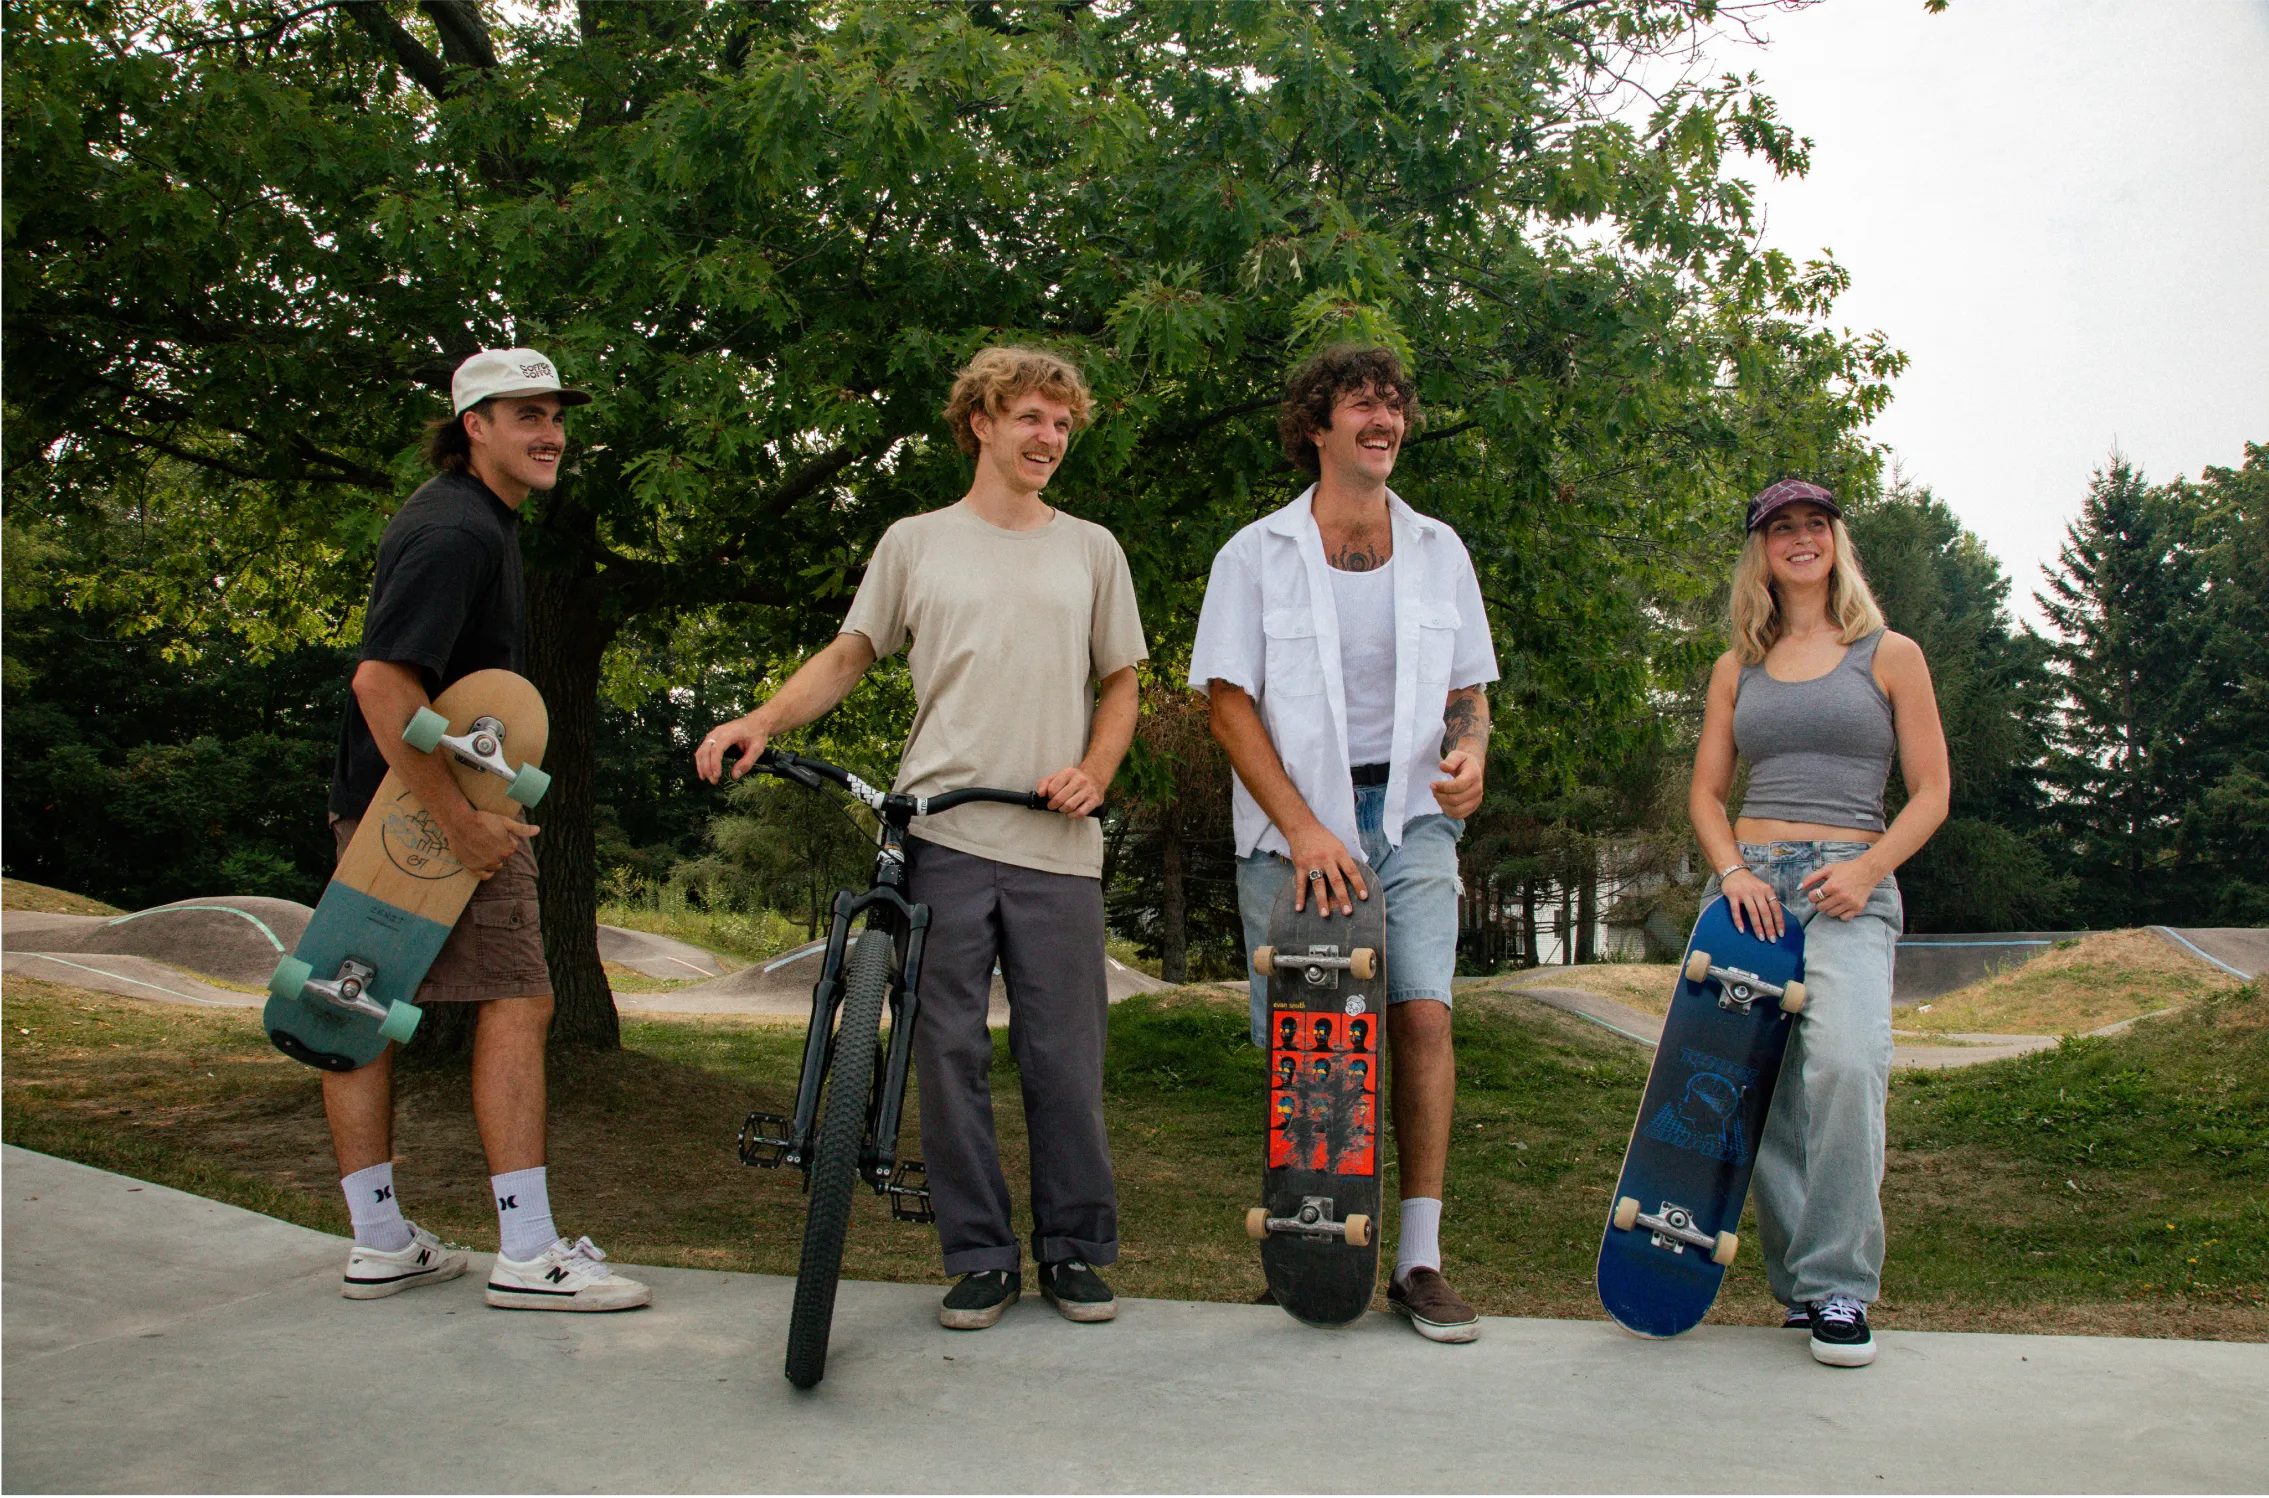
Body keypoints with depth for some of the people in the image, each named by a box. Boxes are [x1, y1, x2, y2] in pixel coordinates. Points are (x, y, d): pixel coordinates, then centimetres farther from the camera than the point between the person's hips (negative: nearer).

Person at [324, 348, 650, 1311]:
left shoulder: (455, 512, 17)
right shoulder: (461, 533, -18)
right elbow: (383, 682, -28)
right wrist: (462, 822, -27)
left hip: (374, 800, 10)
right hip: (427, 805, -10)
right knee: (518, 1000, -7)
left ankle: (380, 1244, 19)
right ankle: (527, 1256, -5)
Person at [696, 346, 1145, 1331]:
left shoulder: (1090, 549, 16)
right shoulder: (915, 542, 13)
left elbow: (1120, 681, 17)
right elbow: (850, 655, 14)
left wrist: (1094, 771, -2)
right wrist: (762, 721, -3)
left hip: (1056, 844, 0)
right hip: (942, 834, 0)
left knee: (1064, 1055, 1)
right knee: (947, 1049, 1)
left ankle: (1074, 1249, 15)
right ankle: (980, 1257, 12)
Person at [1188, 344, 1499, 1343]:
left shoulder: (1438, 550, 10)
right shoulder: (1256, 553, 0)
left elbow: (1467, 689, 15)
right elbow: (1229, 702, -5)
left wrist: (1470, 751, -9)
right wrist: (1304, 830, -15)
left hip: (1409, 817, 2)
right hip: (1291, 822, -2)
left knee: (1423, 1014, -11)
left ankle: (1419, 1261, -5)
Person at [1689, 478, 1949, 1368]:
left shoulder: (1889, 656, 10)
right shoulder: (1738, 667, 17)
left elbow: (1931, 793, 6)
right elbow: (1706, 792, 15)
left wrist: (1865, 868, -10)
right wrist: (1733, 870, -4)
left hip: (1850, 893, -3)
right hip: (1748, 886, 3)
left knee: (1844, 1063, -26)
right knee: (1764, 1090, -2)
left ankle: (1841, 1288, -17)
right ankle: (1797, 1282, 12)